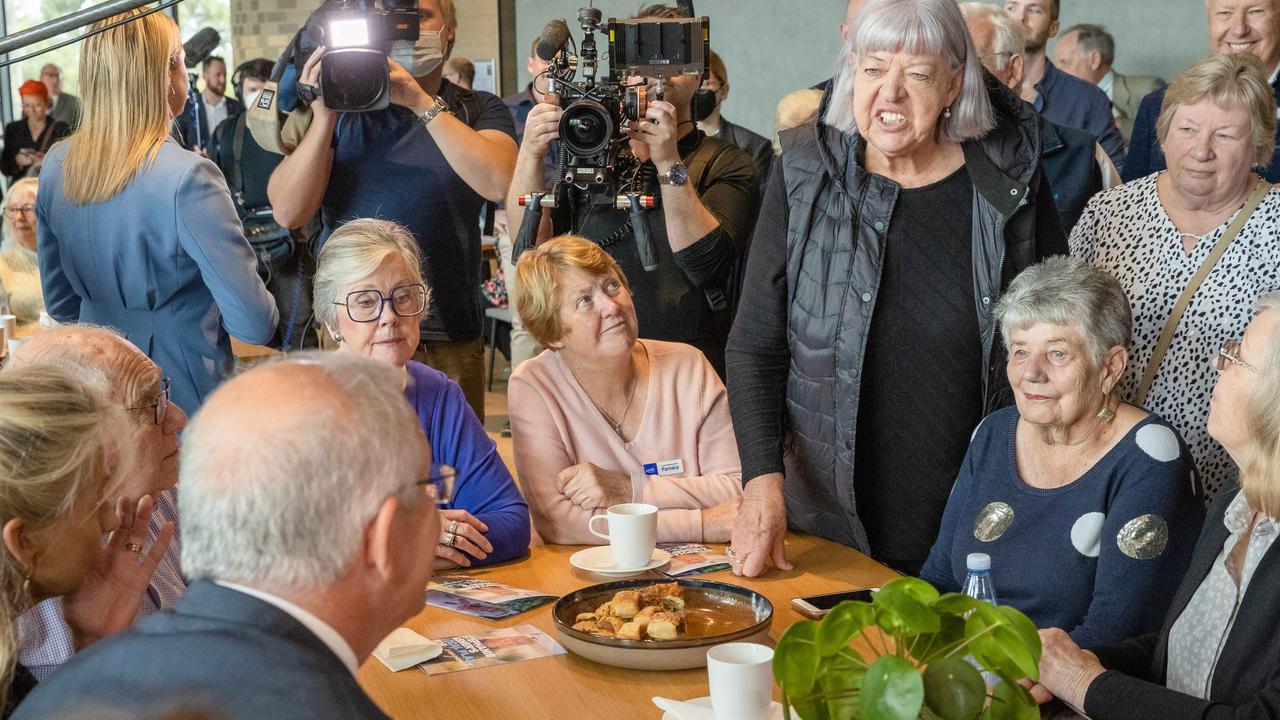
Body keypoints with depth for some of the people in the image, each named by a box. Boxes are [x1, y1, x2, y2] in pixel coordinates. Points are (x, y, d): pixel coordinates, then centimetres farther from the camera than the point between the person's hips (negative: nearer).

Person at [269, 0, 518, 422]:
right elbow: (288, 213, -3)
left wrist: (421, 102, -18)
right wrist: (324, 116, -13)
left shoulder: (478, 111, 6)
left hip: (447, 339, -1)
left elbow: (498, 184, -16)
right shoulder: (343, 107, 8)